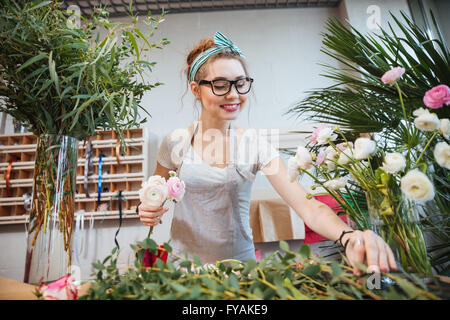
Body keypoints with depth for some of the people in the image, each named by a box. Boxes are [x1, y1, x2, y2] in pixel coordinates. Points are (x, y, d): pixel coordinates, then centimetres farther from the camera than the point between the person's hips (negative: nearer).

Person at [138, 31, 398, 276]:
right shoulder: (176, 143, -7)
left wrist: (348, 237, -34)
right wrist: (149, 212, -14)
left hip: (239, 264, 0)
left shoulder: (256, 145, -9)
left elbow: (307, 205, -17)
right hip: (186, 264, 1)